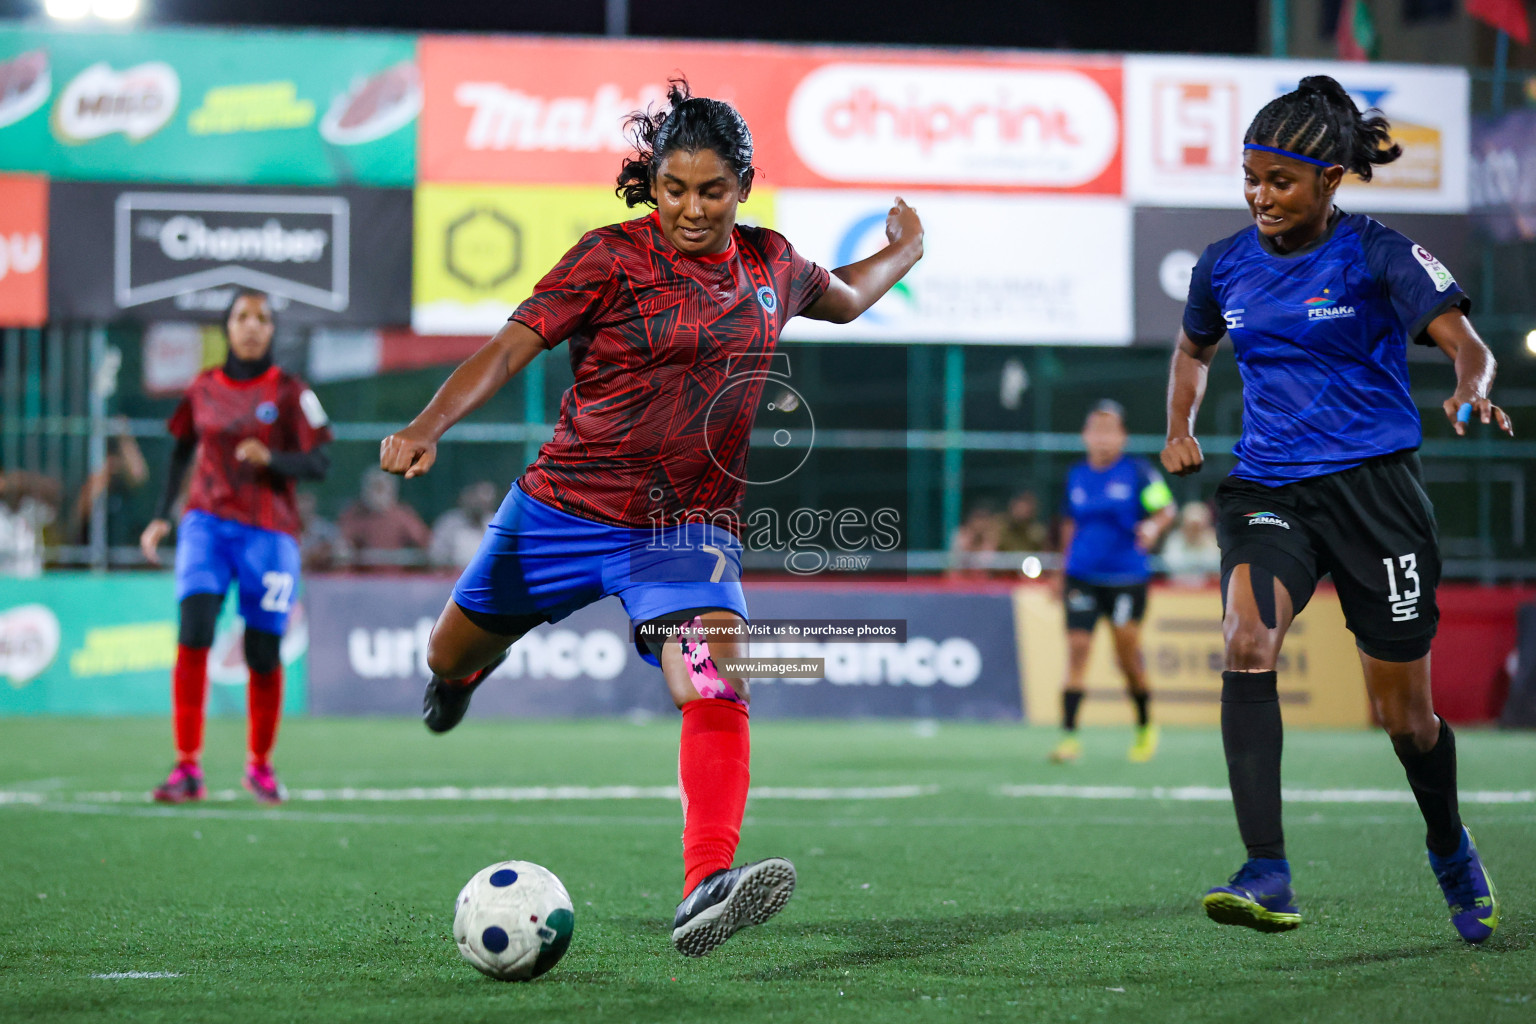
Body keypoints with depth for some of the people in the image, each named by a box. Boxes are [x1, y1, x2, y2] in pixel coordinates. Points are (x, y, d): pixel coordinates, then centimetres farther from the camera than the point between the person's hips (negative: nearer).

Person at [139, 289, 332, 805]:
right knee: (194, 632, -18)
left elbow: (319, 464, -4)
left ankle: (260, 764, 23)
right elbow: (183, 449, 22)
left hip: (268, 531, -1)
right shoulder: (203, 389, 8)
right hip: (207, 522, 1)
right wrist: (161, 516, 15)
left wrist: (271, 458, -21)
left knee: (263, 653, 0)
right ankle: (187, 768, -17)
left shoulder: (289, 392, -1)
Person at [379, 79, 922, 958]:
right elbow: (511, 347, -17)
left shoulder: (772, 264, 5)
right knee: (457, 655, 16)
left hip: (690, 528, 1)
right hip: (565, 510, -1)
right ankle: (463, 673, 57)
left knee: (714, 681, -25)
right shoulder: (614, 257, -9)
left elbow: (844, 300, 31)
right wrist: (427, 429, -30)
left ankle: (707, 890, -41)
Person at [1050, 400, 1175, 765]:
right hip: (1082, 578, 3)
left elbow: (1166, 508, -6)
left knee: (1128, 652, 0)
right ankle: (1069, 733, -8)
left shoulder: (1137, 471, -4)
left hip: (1127, 578, -3)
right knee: (1076, 650, -8)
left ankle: (1145, 725, 23)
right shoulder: (1076, 475, 9)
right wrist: (1064, 568, 22)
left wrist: (1153, 526, -28)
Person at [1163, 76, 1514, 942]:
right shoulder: (1224, 267, 7)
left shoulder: (1378, 255, -7)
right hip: (1267, 489, 3)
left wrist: (1473, 390, -39)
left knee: (1404, 712, 5)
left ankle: (1453, 852, 38)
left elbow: (1463, 341, -17)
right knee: (1247, 642, -27)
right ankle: (1267, 879, -32)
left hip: (1374, 486, -3)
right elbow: (1194, 351, 27)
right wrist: (1181, 430, 11)